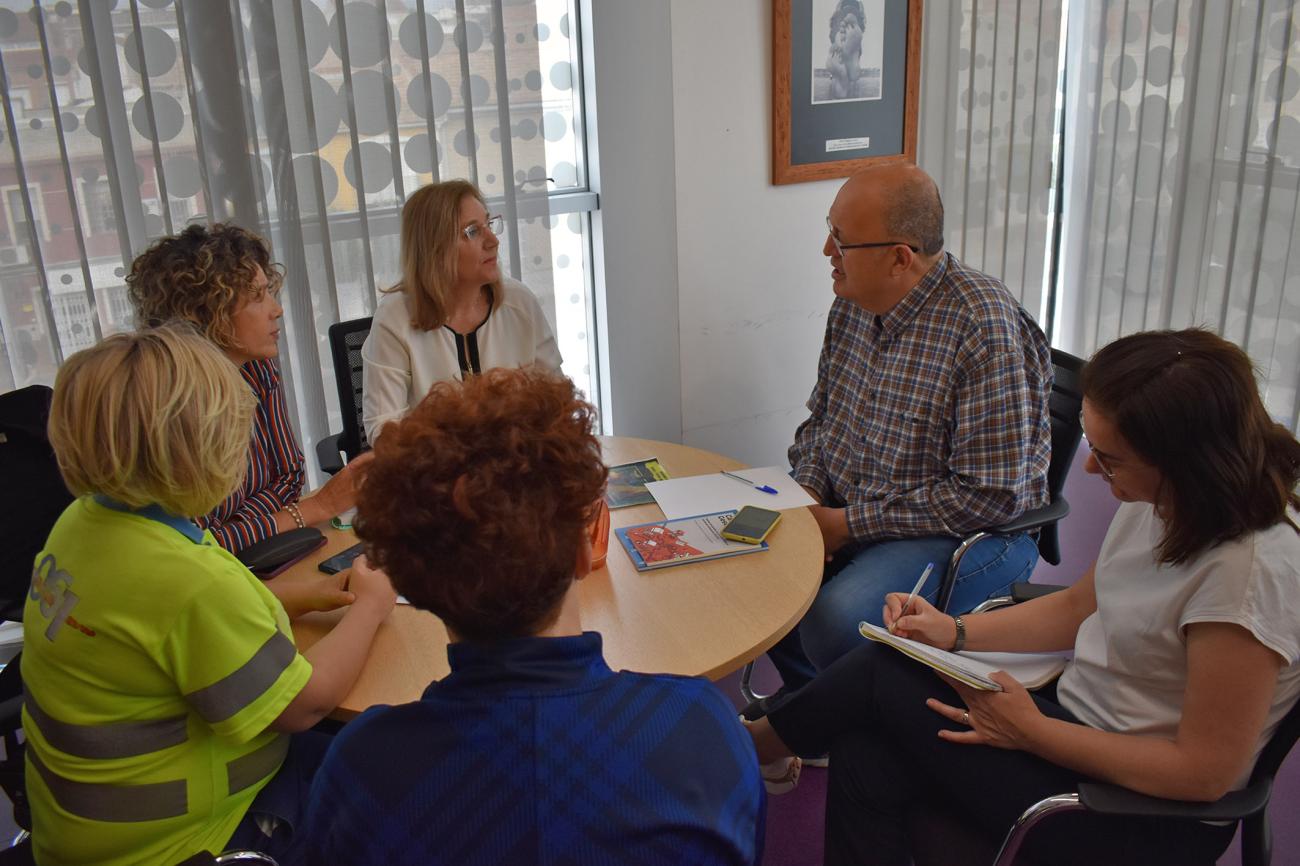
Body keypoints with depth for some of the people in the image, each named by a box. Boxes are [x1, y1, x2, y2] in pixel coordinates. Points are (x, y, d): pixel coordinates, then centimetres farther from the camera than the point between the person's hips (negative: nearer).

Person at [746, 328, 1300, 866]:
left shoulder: (1249, 570, -29)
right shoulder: (1160, 497, -5)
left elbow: (1206, 770, -23)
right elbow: (1080, 607, 10)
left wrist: (1031, 731, -19)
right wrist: (955, 632, -2)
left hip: (1146, 814, -7)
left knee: (882, 678, -9)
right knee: (864, 760, -13)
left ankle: (749, 744, 18)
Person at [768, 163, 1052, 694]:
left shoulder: (985, 330, -23)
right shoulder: (853, 302, 2)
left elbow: (990, 495, -24)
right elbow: (821, 417, 15)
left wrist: (851, 525, -20)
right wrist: (808, 493, -5)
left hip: (967, 533, -7)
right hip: (843, 512, 8)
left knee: (834, 623, -29)